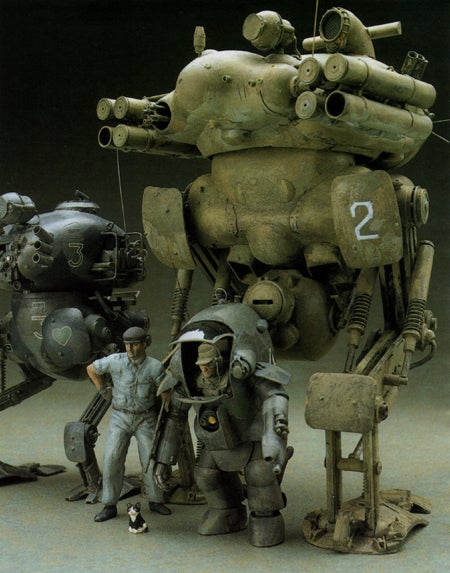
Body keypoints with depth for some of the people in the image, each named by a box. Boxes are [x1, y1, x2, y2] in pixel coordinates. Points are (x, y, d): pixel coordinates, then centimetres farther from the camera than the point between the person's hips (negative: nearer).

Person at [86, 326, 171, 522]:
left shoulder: (155, 367, -14)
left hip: (145, 419, 0)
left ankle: (155, 501, 20)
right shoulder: (115, 361, -13)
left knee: (151, 461, 0)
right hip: (120, 418, 0)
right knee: (112, 460, -6)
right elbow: (91, 369, 3)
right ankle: (110, 506, 5)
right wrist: (104, 391, 3)